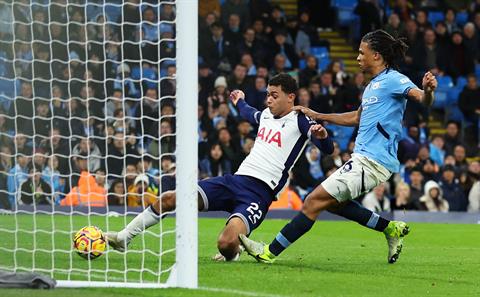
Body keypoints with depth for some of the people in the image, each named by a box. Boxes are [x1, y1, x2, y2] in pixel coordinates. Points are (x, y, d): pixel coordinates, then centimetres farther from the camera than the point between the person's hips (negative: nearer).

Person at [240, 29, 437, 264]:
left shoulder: (393, 80, -10)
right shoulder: (373, 85, 19)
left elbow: (423, 99, -24)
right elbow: (356, 118, 32)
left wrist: (428, 90, -48)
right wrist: (316, 116, 31)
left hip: (372, 163, -10)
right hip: (363, 158, 10)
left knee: (314, 201, -11)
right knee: (333, 201, 22)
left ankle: (270, 252, -8)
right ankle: (391, 229, 19)